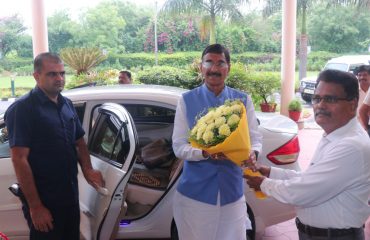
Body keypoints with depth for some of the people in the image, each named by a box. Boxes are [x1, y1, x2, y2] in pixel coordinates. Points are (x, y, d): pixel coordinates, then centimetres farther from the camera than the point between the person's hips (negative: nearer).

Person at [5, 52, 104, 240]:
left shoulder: (67, 105, 8)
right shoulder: (22, 109, -14)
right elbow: (19, 159, -18)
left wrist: (87, 169, -2)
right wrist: (35, 206, -21)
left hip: (71, 196, 7)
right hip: (44, 202, -7)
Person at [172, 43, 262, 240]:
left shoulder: (243, 100, 4)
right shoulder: (187, 100, -2)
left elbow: (256, 138, 3)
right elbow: (178, 146, -6)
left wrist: (252, 153, -20)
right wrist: (205, 152, -25)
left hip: (232, 192, 2)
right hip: (195, 193, -1)